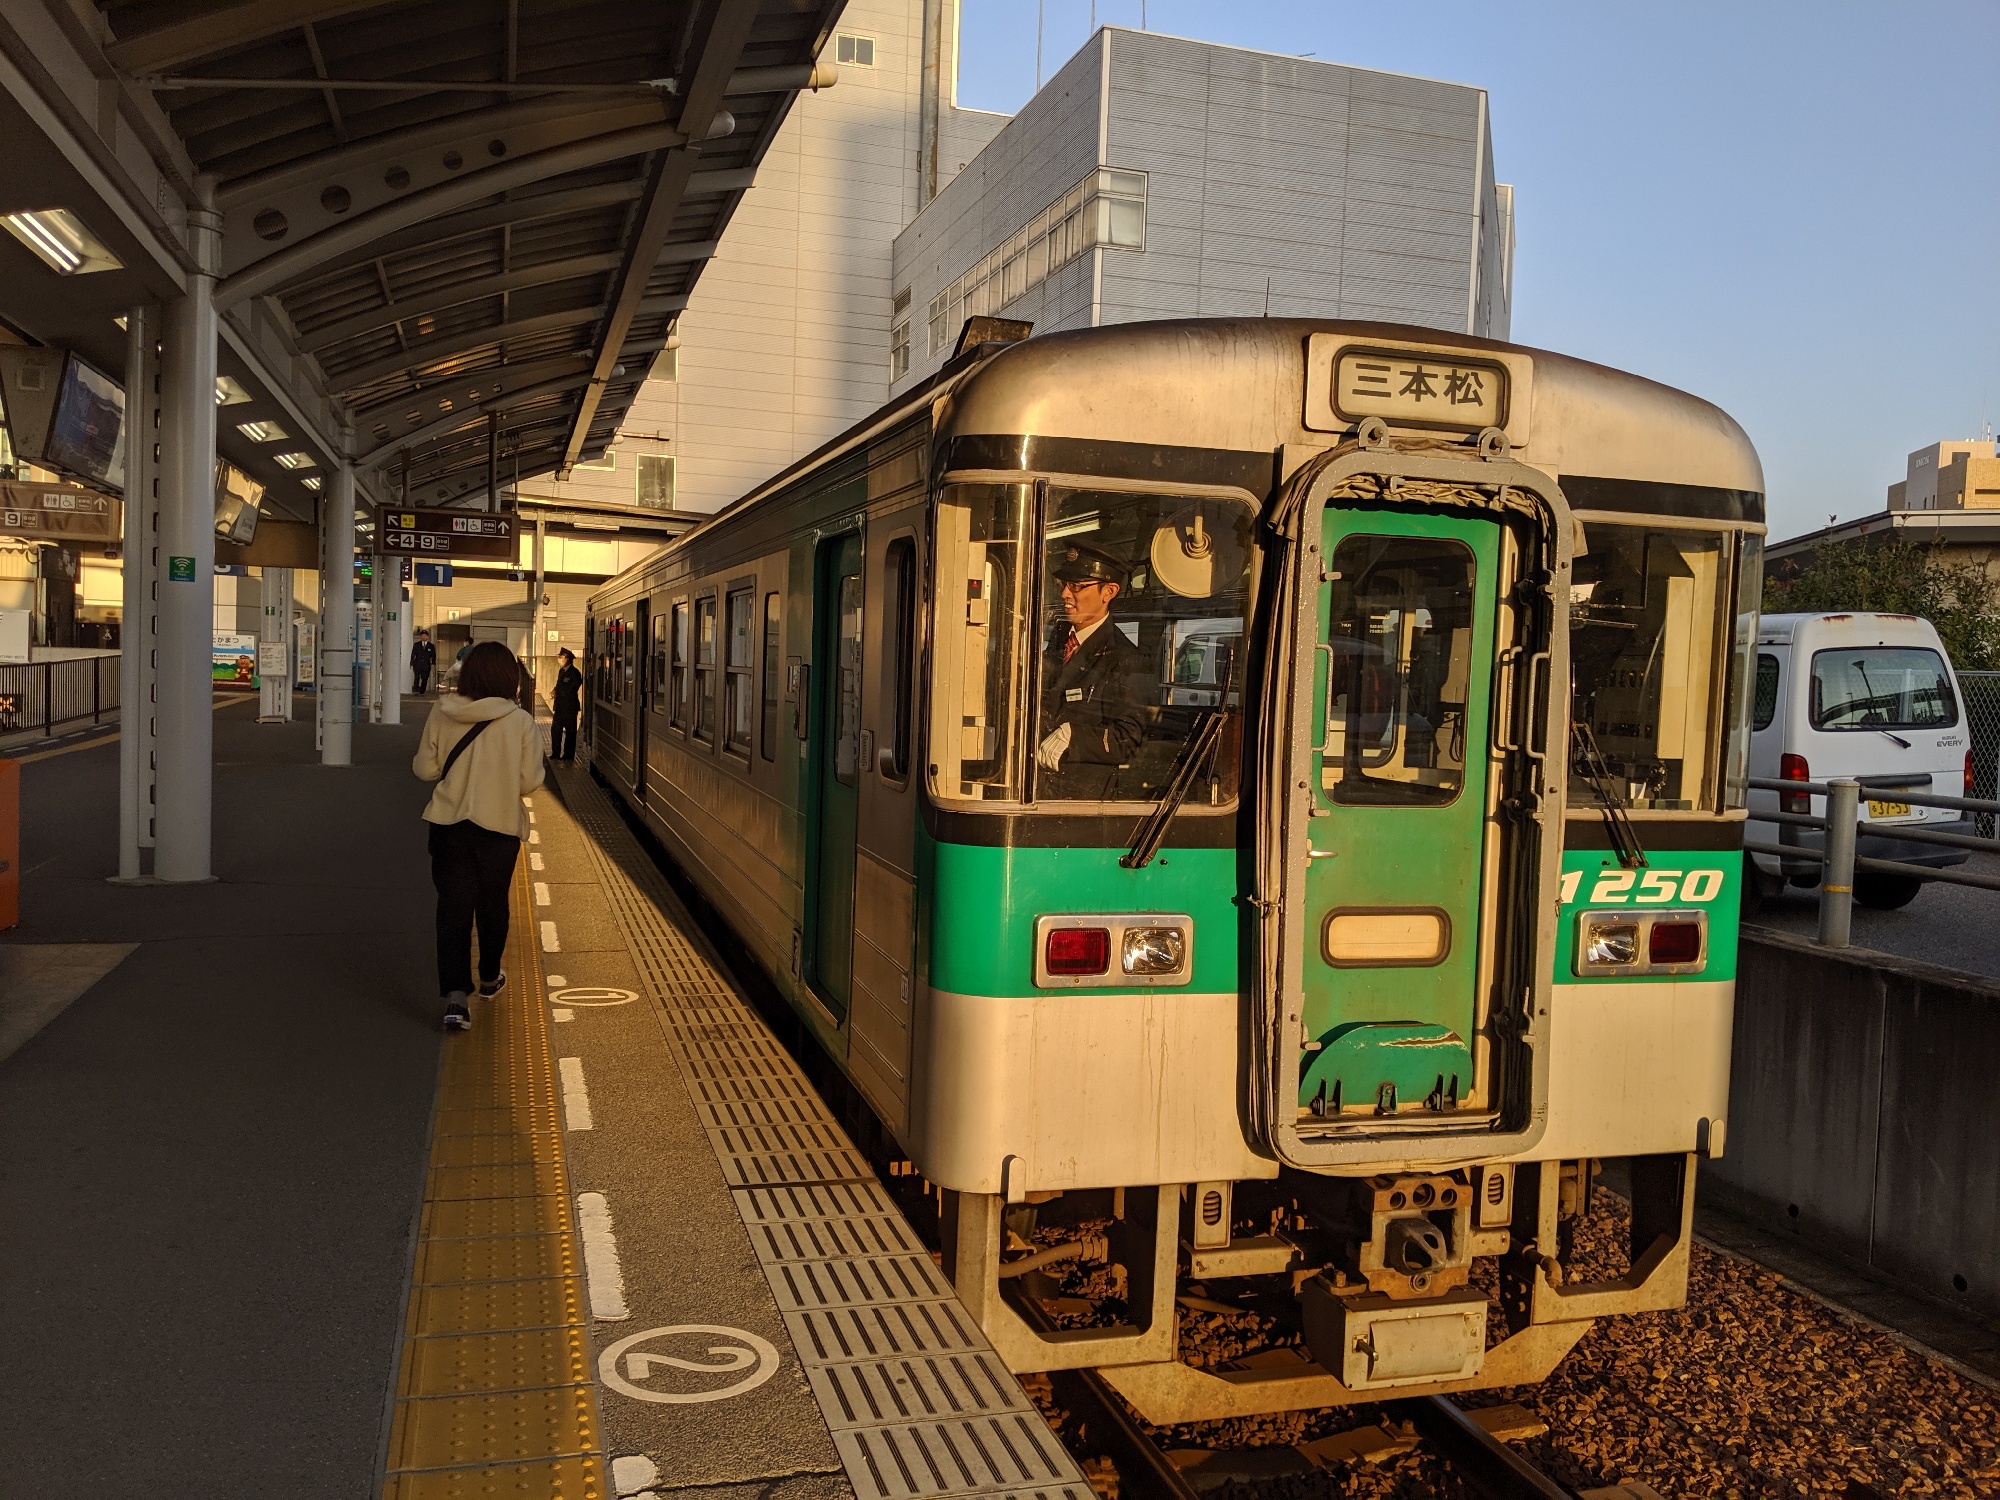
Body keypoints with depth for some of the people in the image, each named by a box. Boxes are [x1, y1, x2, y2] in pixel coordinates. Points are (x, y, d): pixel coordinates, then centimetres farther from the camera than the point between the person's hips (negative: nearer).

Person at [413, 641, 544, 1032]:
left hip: (449, 824, 1)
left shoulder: (442, 715, -7)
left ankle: (455, 995, -8)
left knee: (453, 905, 3)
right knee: (492, 902, 18)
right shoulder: (521, 722, -11)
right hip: (500, 824, 0)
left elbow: (425, 768, 0)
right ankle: (489, 977, 38)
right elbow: (530, 781, -9)